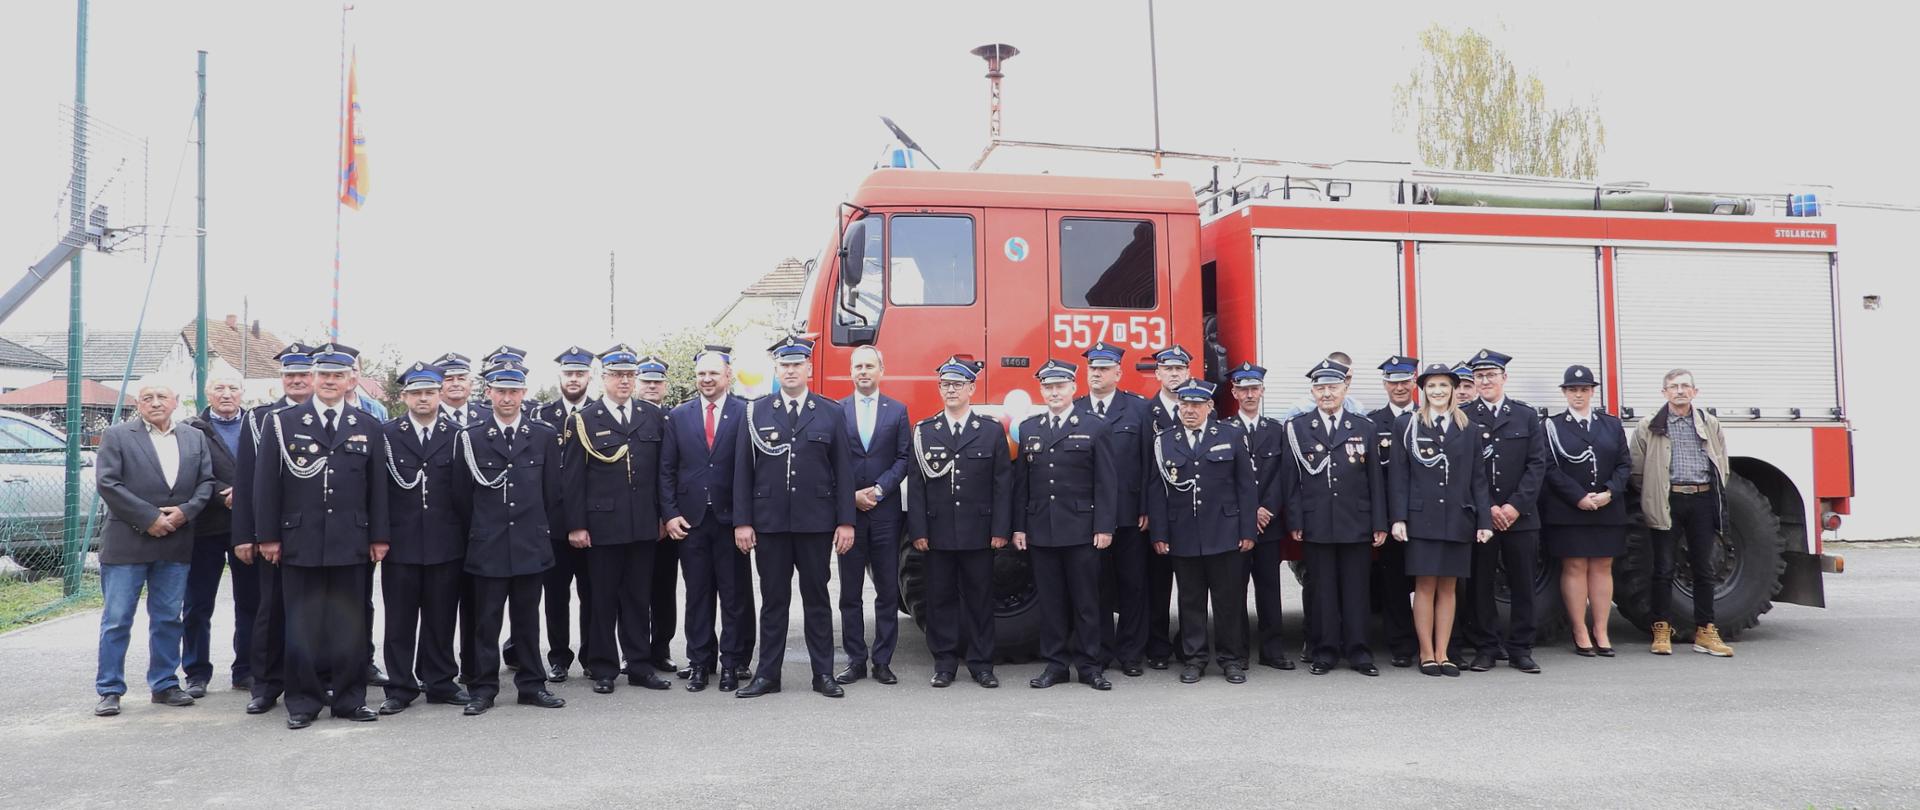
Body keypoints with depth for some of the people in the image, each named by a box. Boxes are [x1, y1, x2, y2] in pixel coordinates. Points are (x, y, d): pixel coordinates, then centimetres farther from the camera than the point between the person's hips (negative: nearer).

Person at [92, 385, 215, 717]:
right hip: (127, 543, -3)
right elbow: (106, 483, -8)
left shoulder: (195, 439, 11)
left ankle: (164, 684, 19)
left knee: (167, 619, 10)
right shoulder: (117, 436, -1)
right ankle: (109, 690, 9)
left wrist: (185, 511, -10)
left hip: (176, 544, 3)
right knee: (116, 620, 1)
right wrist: (149, 518, -14)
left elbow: (205, 481, 9)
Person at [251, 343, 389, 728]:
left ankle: (349, 698, 15)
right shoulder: (282, 423, 3)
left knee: (351, 624, 5)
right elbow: (267, 483, 2)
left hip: (351, 544, 1)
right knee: (302, 625, 4)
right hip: (300, 542, -1)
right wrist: (268, 536, -2)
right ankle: (302, 701, 14)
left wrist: (378, 537, 4)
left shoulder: (368, 427, 8)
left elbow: (377, 486, 8)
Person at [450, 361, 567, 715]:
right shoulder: (471, 438, 1)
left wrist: (540, 532, 9)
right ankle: (482, 688, 12)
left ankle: (531, 685, 17)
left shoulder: (544, 437, 5)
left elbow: (552, 493, 9)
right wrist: (479, 532, 8)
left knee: (527, 618, 9)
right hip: (487, 548, -1)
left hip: (530, 546, 1)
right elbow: (461, 495, 5)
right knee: (486, 620, 3)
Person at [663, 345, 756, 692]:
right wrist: (670, 513, -1)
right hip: (691, 519, 3)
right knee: (697, 594, 8)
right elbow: (666, 469, 8)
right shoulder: (679, 416, 9)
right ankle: (700, 662, 17)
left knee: (735, 595, 4)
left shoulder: (746, 413, -1)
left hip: (731, 519, -2)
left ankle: (733, 663, 13)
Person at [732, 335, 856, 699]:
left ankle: (823, 673, 14)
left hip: (816, 520, 0)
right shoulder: (756, 412, 5)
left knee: (817, 597, 7)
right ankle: (767, 674, 15)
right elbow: (743, 470, 4)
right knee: (773, 598, 7)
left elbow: (843, 470, 3)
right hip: (769, 521, 1)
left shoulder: (830, 412, 4)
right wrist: (742, 521, -2)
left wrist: (846, 521, -3)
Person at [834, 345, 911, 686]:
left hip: (885, 512, 0)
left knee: (887, 591, 3)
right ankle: (855, 660, 12)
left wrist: (878, 490, -11)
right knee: (850, 593, 5)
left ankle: (882, 660, 10)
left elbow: (902, 459, 1)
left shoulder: (897, 411, 6)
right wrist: (852, 495, -8)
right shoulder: (836, 411, 5)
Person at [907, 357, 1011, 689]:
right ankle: (944, 663, 15)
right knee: (940, 597, 6)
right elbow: (917, 484, 3)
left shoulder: (992, 431, 4)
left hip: (978, 532, -1)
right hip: (938, 533, 1)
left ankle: (981, 664, 14)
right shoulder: (924, 431, 6)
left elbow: (1002, 485, 1)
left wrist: (1000, 530, -5)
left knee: (979, 598, 5)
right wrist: (918, 530, -4)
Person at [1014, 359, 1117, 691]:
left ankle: (1090, 665, 12)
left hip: (1081, 529, -3)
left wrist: (1104, 527, -9)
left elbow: (1106, 483, -2)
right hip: (1040, 530, 3)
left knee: (1086, 600, 3)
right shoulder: (1028, 429, 11)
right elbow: (1020, 482, 11)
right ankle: (1055, 663, 16)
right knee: (1050, 600, 8)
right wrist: (1018, 527, 5)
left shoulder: (1094, 427, 1)